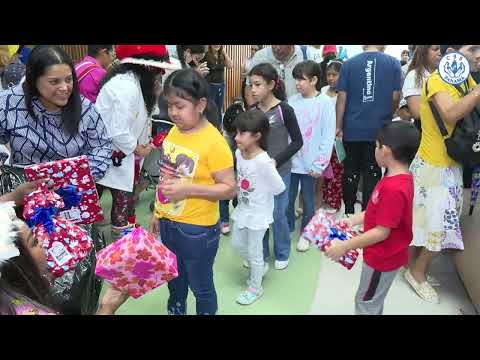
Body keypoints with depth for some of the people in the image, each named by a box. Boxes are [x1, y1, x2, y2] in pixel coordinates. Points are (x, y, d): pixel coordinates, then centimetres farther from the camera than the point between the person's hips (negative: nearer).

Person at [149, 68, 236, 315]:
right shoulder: (174, 132, 0)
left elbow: (229, 189, -20)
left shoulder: (214, 142, -22)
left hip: (197, 229, -7)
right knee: (174, 279, 29)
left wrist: (188, 189, -28)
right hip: (168, 223, 7)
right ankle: (175, 311, 53)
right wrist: (159, 212, 15)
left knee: (201, 286, 15)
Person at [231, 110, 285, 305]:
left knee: (254, 252, 10)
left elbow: (279, 188, -21)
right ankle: (261, 267, 48)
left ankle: (255, 288, 33)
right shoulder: (239, 153, -6)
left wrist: (262, 194, -9)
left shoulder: (264, 162, -30)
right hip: (242, 209, 8)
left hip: (258, 214, -8)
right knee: (237, 244, 22)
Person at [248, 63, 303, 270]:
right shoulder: (252, 111, 0)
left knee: (278, 214, 5)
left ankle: (282, 254, 27)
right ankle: (259, 252, 30)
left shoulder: (284, 110, -12)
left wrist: (276, 161, -16)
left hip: (280, 171, -4)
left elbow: (297, 142, -9)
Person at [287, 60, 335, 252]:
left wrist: (319, 165, -10)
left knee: (308, 200, 11)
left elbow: (328, 137, -8)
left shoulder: (325, 103, -8)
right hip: (289, 160, 3)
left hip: (309, 163, -3)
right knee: (287, 197, 14)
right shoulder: (292, 100, 2)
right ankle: (287, 228, 35)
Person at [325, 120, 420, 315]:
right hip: (382, 254, 9)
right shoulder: (401, 178, -1)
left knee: (366, 302, 12)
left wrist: (344, 246, -23)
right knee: (373, 300, 27)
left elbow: (382, 232, -29)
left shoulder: (394, 189, -33)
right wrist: (353, 220, 9)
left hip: (383, 257, -9)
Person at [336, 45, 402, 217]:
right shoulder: (393, 63, -1)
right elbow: (396, 97, -1)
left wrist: (339, 127, 3)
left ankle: (349, 213, 22)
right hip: (379, 129, 0)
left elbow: (342, 98, -3)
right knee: (372, 173, 8)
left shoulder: (349, 64, 0)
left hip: (352, 129, 1)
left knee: (350, 172, 12)